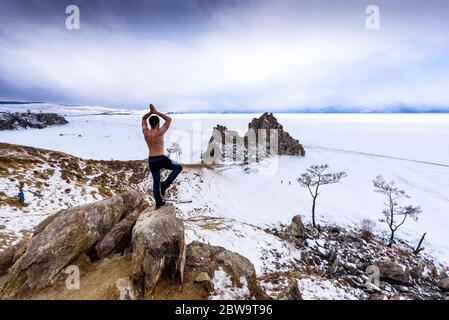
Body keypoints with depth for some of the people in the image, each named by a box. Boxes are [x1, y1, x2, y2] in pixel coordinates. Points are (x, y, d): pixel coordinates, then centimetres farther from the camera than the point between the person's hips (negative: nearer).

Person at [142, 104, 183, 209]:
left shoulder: (145, 132, -1)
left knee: (156, 181, 16)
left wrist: (150, 112, 1)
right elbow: (169, 119, -6)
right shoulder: (159, 132, -15)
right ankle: (166, 183, 0)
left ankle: (158, 202, 23)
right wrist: (156, 112, -7)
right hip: (161, 159, -6)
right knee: (178, 167, 14)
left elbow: (143, 118, 17)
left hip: (151, 160, 6)